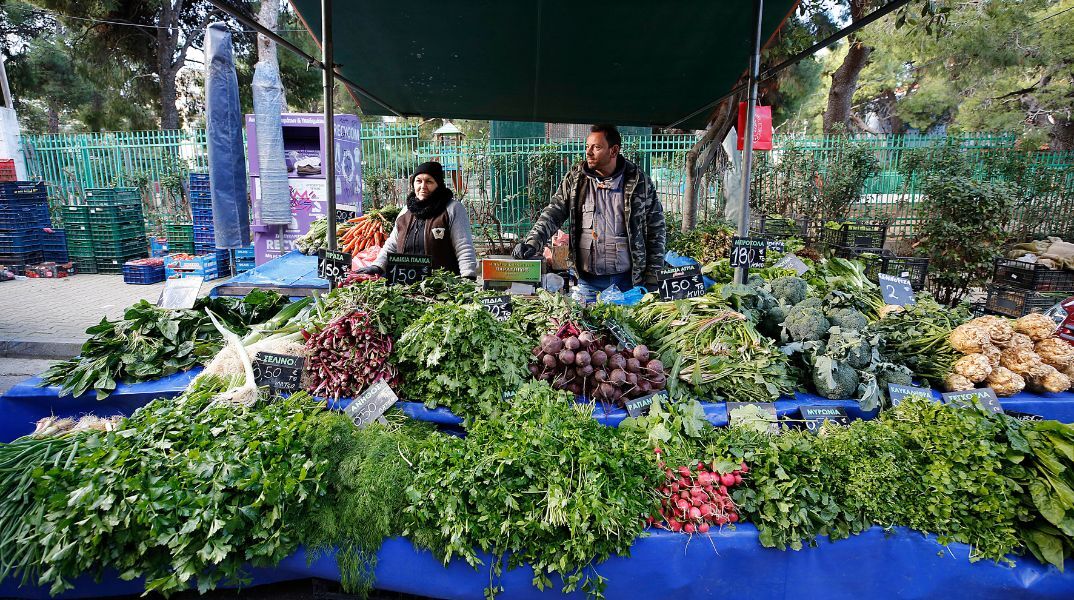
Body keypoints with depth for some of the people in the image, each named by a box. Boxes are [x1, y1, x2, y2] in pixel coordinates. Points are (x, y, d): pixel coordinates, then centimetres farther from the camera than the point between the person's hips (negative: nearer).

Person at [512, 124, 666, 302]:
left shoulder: (639, 181, -2)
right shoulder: (575, 179, 3)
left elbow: (655, 230, 2)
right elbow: (552, 214, -1)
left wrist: (652, 277, 0)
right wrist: (532, 243, -19)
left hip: (628, 281, -1)